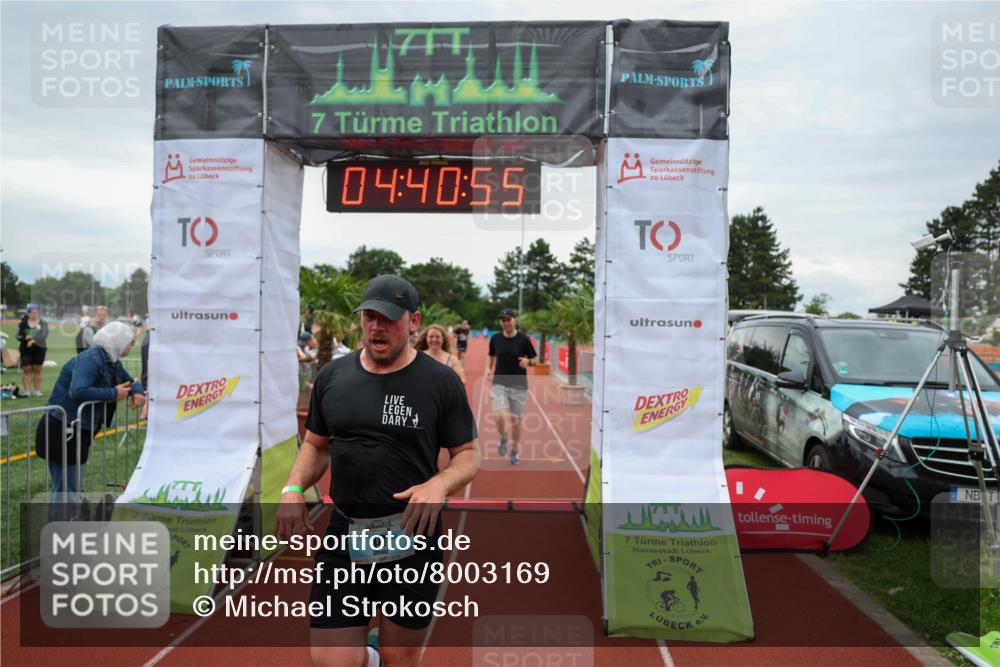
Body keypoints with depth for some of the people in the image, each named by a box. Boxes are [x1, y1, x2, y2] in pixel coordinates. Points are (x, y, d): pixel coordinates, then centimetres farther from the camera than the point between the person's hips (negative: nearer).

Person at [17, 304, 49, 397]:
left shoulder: (43, 323, 3)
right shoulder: (23, 323, 6)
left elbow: (44, 335, -9)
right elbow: (18, 336, 5)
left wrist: (34, 340, -22)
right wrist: (26, 338, -16)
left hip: (39, 348, -1)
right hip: (25, 349, 1)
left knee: (37, 369, 3)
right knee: (26, 369, 0)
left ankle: (37, 390, 8)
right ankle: (27, 391, 2)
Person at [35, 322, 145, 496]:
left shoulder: (113, 363, 9)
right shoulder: (90, 359, -20)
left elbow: (132, 382, 21)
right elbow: (78, 391, -36)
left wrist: (138, 393, -3)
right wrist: (114, 393, -25)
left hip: (78, 431, 10)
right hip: (61, 431, -10)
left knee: (72, 488, 21)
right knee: (65, 490, -4)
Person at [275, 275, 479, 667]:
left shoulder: (440, 382, -6)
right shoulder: (332, 376, 5)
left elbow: (468, 456, -2)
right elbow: (316, 444, 16)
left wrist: (439, 485, -22)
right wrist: (292, 490, -2)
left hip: (411, 535, -2)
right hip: (345, 532, 3)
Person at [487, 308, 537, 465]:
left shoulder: (524, 339, -5)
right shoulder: (495, 339, 1)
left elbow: (534, 360, 2)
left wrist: (527, 361, -19)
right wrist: (491, 370, 3)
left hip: (519, 385, -1)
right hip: (500, 384, 1)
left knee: (515, 420, 7)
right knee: (499, 416, -18)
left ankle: (514, 450, 29)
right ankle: (503, 439, 14)